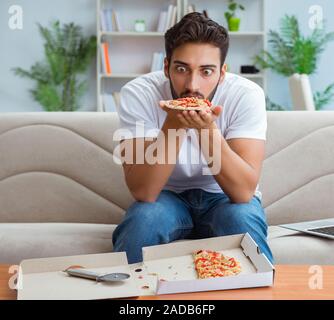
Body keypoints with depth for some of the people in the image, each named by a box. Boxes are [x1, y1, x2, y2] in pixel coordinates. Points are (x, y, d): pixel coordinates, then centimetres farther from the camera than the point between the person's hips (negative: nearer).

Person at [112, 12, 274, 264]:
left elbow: (244, 191, -27)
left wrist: (208, 129, -39)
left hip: (225, 197, 0)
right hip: (167, 197, 0)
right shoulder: (138, 93, -21)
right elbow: (143, 192, -26)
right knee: (145, 216, -30)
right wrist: (173, 124, -37)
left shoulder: (246, 95, -21)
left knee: (241, 217, -31)